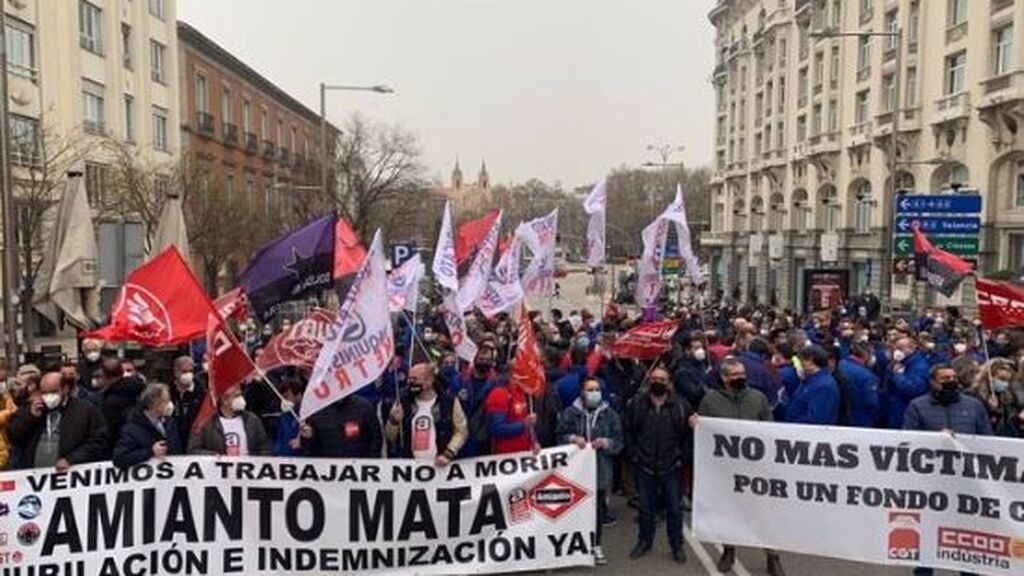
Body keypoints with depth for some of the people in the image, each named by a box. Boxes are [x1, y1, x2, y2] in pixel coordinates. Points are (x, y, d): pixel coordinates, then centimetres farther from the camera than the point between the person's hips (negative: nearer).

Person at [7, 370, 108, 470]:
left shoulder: (87, 410, 1)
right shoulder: (30, 409, 15)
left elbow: (99, 441, -4)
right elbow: (12, 437, 11)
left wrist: (71, 460, -14)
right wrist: (31, 416, -3)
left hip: (70, 474, -3)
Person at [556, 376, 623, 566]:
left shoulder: (609, 414, 3)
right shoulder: (570, 413, 0)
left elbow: (618, 441, 4)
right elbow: (560, 436, 5)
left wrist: (605, 442, -14)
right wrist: (573, 439, -13)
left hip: (601, 470, 1)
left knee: (599, 509, 7)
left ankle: (595, 546, 24)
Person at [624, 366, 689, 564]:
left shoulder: (680, 404, -5)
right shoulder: (637, 403, -1)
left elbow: (688, 433, 1)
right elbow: (628, 430, 7)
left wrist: (681, 456, -2)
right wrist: (633, 453, 1)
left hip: (671, 466, -1)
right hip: (644, 466, 1)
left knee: (674, 508, 8)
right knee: (645, 507, 14)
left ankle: (677, 545, 24)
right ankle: (645, 541, 31)